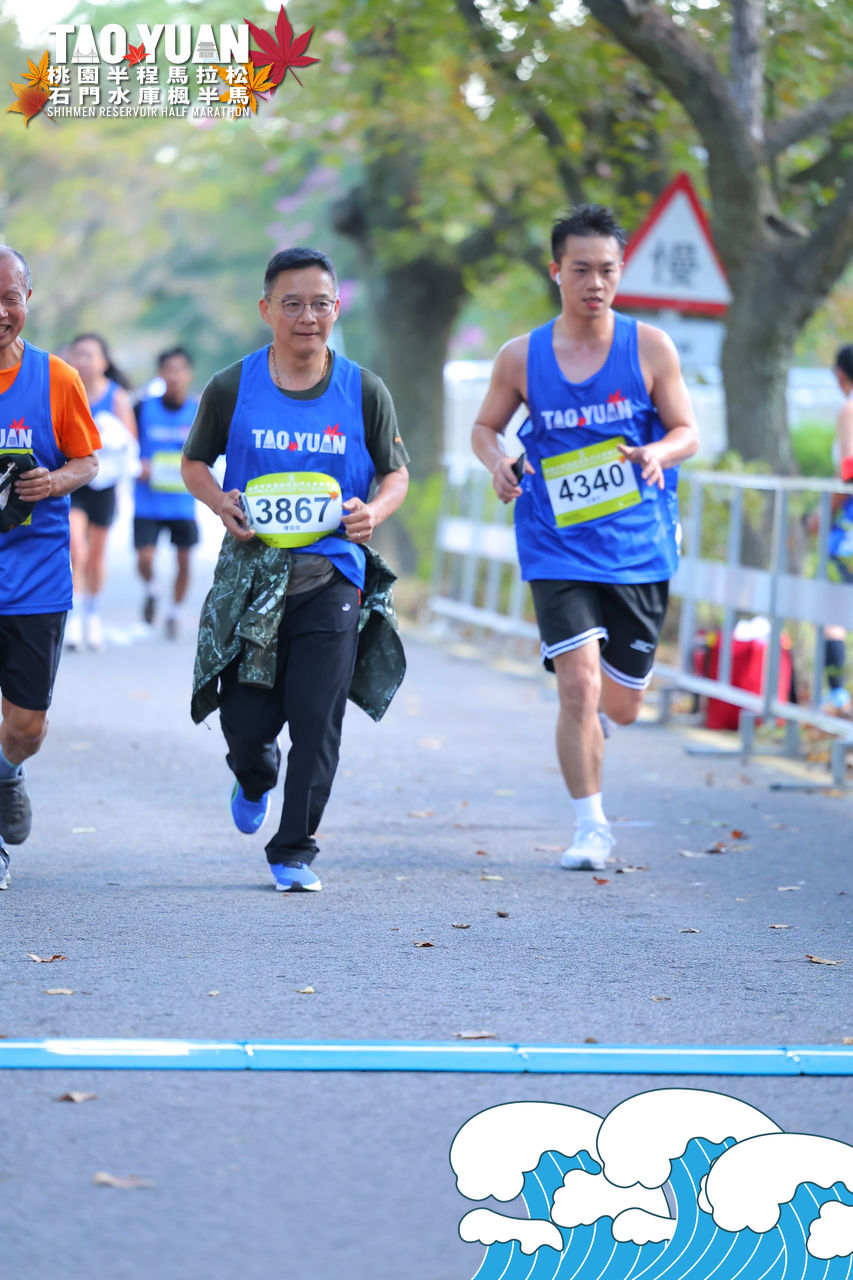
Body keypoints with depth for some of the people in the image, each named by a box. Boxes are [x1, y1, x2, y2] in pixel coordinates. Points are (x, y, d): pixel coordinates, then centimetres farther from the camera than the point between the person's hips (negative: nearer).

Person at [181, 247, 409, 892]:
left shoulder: (364, 391, 1)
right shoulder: (232, 389, 0)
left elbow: (396, 473, 9)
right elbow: (195, 462, 13)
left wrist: (374, 511, -12)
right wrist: (222, 504, -8)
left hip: (333, 573, 0)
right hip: (252, 572, 0)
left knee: (317, 718, -7)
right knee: (246, 722, 3)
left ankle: (295, 851, 7)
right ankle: (256, 779, 40)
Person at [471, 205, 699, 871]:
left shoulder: (650, 347, -4)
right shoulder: (521, 357, -3)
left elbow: (688, 431, 1)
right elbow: (486, 426, 11)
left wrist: (658, 452, -22)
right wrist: (497, 460, -12)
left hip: (639, 548, 1)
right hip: (558, 549, -1)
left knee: (622, 706, 9)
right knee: (577, 683, -16)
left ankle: (592, 720, 48)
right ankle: (591, 827, -1)